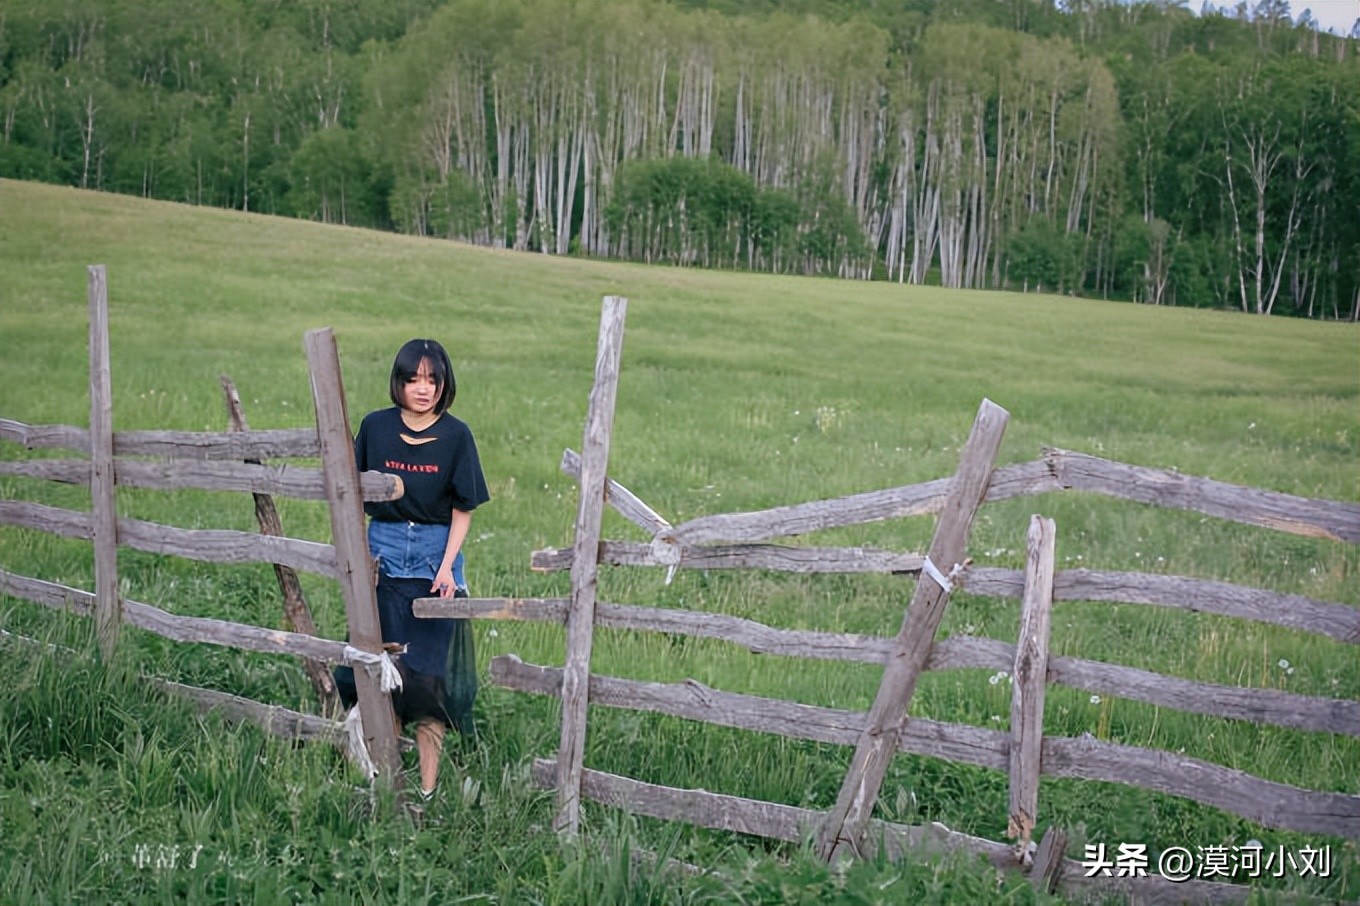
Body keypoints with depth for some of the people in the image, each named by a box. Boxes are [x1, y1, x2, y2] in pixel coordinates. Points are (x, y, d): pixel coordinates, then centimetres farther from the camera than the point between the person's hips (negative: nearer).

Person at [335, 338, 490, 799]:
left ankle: (427, 786, 5)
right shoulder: (375, 427, 0)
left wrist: (446, 566, -11)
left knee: (428, 671, -2)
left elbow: (463, 509, -3)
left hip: (435, 556, -2)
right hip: (383, 551, 2)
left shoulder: (455, 436, -5)